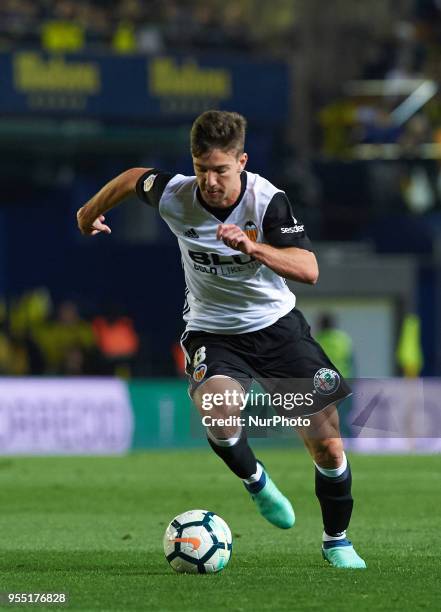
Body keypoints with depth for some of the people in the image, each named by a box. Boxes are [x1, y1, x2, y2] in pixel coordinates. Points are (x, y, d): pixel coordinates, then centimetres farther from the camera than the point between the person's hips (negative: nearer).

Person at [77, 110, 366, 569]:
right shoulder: (173, 196, -16)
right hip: (212, 333, 0)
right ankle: (255, 481, 0)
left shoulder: (267, 200, -22)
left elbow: (308, 270, -30)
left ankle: (336, 540, 23)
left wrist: (253, 247, -45)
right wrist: (92, 212, 24)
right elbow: (134, 177, 7)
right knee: (218, 412, -33)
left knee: (328, 447, -4)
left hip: (276, 325, 0)